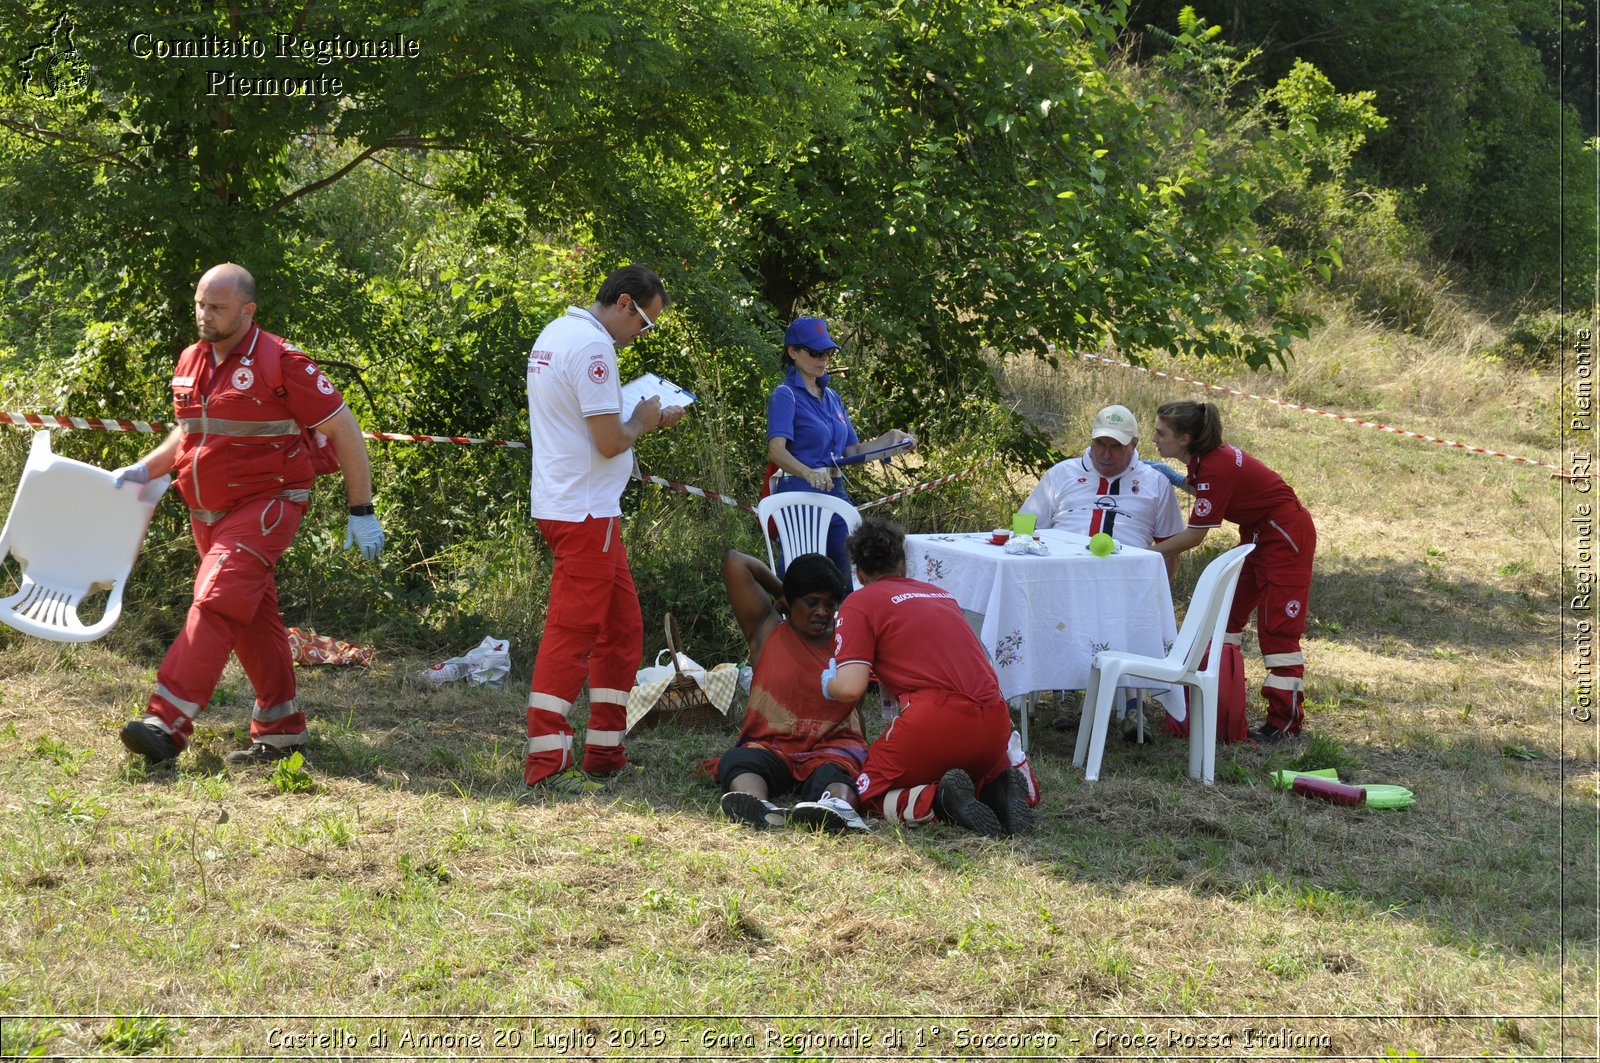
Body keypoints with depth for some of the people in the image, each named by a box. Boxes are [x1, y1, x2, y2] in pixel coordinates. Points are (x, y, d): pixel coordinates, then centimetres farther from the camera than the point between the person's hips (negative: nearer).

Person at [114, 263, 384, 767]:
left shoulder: (280, 362, -13)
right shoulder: (190, 362, 9)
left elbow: (343, 430, -9)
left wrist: (361, 511, -9)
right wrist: (143, 470, 9)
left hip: (262, 507, -8)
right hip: (208, 514, 8)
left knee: (216, 604, -21)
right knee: (252, 620, 13)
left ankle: (166, 724, -29)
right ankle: (281, 729, 23)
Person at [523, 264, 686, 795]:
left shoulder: (554, 334, 15)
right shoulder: (592, 346, -17)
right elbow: (610, 441, -20)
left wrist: (646, 419, 16)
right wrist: (641, 421, -1)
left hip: (564, 503, 10)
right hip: (585, 512, -10)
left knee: (621, 627, 16)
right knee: (572, 632, -10)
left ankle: (603, 753, 19)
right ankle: (545, 768, -11)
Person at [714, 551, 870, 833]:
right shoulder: (766, 631, 11)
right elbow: (734, 561, 8)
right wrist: (782, 593, 18)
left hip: (831, 748, 0)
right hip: (771, 747, 0)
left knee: (835, 771, -37)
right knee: (738, 760, -36)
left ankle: (839, 807, -73)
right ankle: (760, 809, -70)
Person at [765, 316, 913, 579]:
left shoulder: (831, 397, 17)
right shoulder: (786, 395, -7)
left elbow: (852, 450, 19)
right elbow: (776, 449, -22)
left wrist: (890, 439, 2)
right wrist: (809, 473, -40)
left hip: (835, 493, 8)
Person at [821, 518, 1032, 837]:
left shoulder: (860, 602, 6)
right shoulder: (942, 594, 24)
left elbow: (850, 688, -4)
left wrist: (828, 683, 19)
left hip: (937, 717, -5)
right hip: (995, 722, 5)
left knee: (869, 794, 14)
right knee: (986, 771, 35)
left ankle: (937, 799, -16)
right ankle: (1000, 789, -1)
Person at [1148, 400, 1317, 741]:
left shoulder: (1216, 468, -29)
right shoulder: (1204, 458, -2)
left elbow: (1194, 535, -25)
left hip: (1286, 535, -10)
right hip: (1257, 532, 10)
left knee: (1277, 626, -8)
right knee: (1228, 611, 12)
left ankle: (1285, 720, -5)